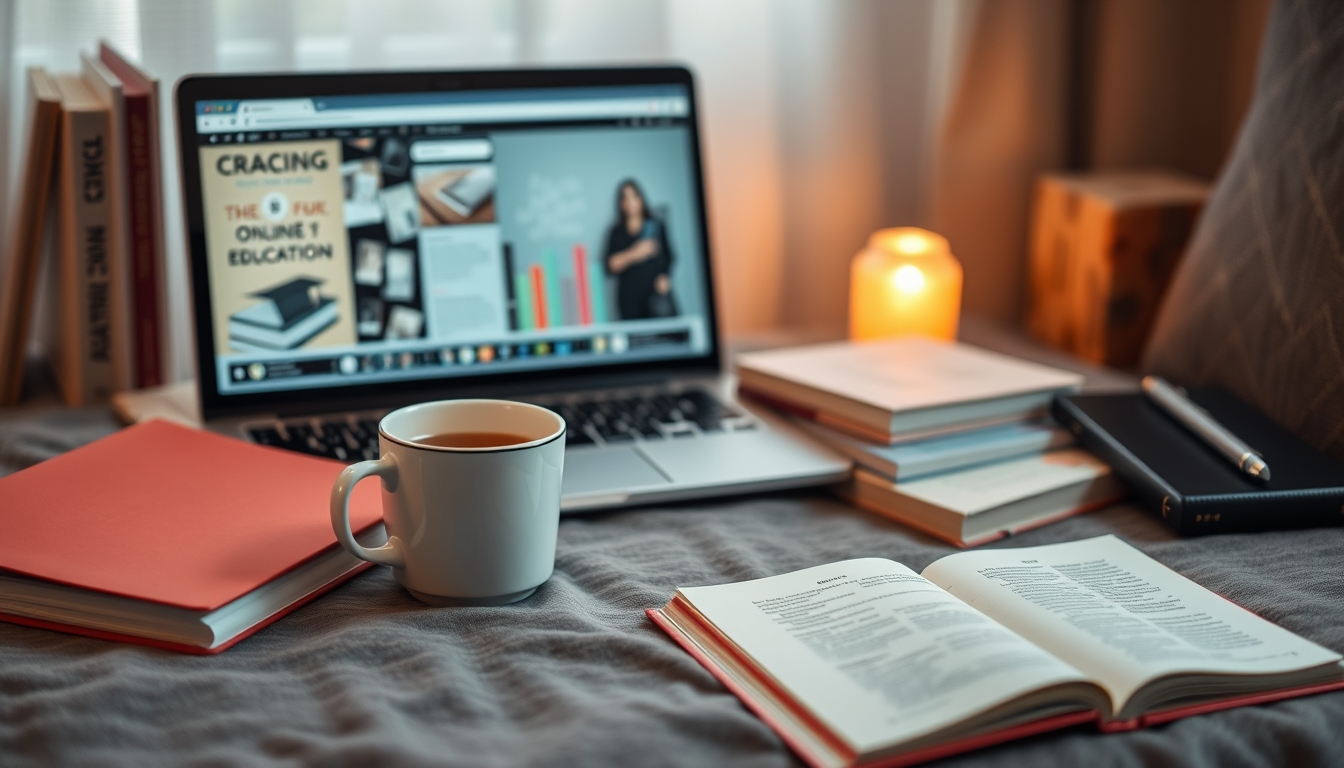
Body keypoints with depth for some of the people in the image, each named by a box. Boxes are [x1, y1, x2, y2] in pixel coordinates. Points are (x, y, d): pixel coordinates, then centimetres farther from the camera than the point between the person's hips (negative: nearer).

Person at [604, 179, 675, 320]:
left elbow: (669, 256, 11)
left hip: (657, 293, 0)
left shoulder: (656, 227, 12)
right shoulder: (616, 233, 11)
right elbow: (611, 266, 3)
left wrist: (665, 277, -6)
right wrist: (633, 254, -10)